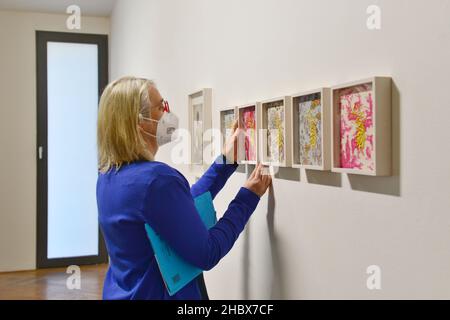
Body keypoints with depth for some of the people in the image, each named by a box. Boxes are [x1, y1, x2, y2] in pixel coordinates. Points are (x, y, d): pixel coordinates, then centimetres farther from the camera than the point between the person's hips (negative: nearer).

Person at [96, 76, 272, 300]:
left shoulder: (108, 176, 1)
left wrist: (225, 162, 10)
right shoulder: (155, 178, -27)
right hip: (156, 294, -8)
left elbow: (182, 207, 9)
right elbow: (206, 254, -21)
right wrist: (248, 196, -12)